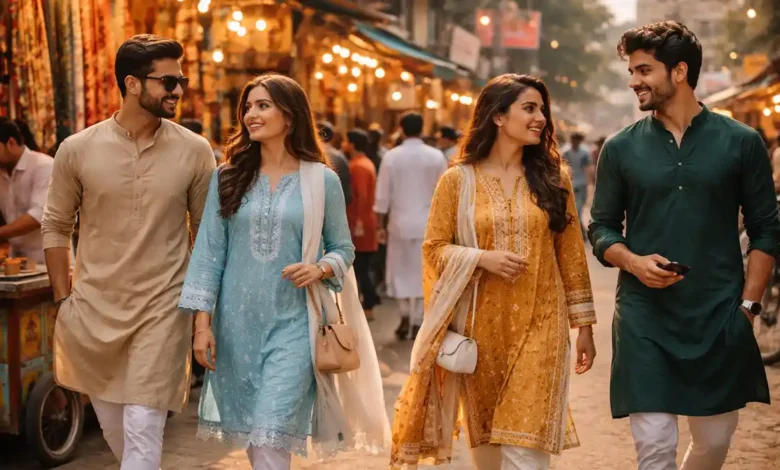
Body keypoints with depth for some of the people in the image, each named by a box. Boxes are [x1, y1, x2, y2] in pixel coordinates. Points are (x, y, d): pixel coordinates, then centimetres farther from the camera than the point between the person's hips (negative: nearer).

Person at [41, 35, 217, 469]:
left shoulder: (195, 151, -5)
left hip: (162, 309, -2)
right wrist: (64, 299, 2)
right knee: (113, 429, 17)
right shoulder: (78, 150, -4)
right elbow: (56, 227, 6)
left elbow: (206, 232, 3)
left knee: (142, 432, -6)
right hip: (93, 308, 2)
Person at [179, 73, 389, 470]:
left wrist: (320, 269, -15)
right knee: (248, 437, 13)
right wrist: (202, 322, -3)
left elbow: (344, 249, 7)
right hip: (237, 321, 3)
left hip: (293, 322, -3)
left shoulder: (322, 181, -1)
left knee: (270, 437, -11)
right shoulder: (227, 178, 4)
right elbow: (209, 251, 2)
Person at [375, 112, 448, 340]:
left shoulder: (391, 156, -5)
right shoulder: (436, 156, -4)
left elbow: (382, 195, -3)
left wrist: (380, 225, 5)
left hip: (400, 221, 0)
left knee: (400, 270, 13)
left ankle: (405, 315, 5)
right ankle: (417, 322, 8)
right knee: (423, 272, 8)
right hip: (428, 223, 0)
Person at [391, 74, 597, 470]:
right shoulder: (458, 180, 0)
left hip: (539, 324, 0)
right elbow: (433, 248, 2)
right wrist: (482, 258, -16)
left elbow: (571, 254, 6)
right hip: (481, 324, 0)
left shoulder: (553, 177, 4)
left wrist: (584, 325, 6)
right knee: (484, 435, 13)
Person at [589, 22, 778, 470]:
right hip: (645, 319, 0)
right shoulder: (621, 148, 3)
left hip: (720, 319, 1)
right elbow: (602, 229, 8)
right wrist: (634, 262, -12)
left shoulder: (742, 142, 1)